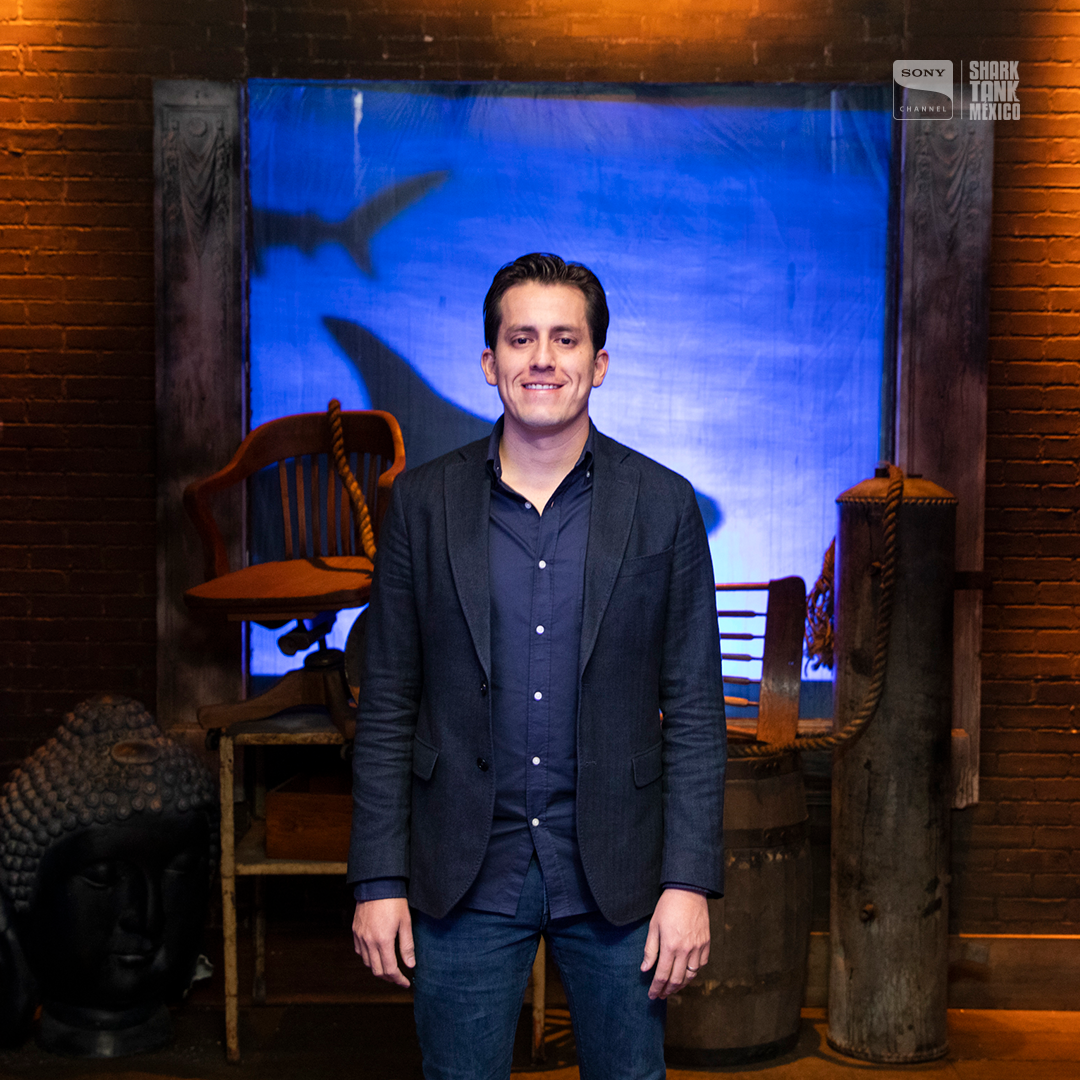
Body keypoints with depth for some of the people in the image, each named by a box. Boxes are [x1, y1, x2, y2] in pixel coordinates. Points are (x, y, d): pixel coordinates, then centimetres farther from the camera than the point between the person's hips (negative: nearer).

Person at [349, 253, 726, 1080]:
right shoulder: (424, 503, 1)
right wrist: (379, 879, -1)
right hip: (464, 881, 0)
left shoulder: (663, 506, -1)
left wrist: (689, 883, -7)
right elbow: (387, 708, 2)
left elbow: (695, 710, -1)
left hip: (616, 877, 0)